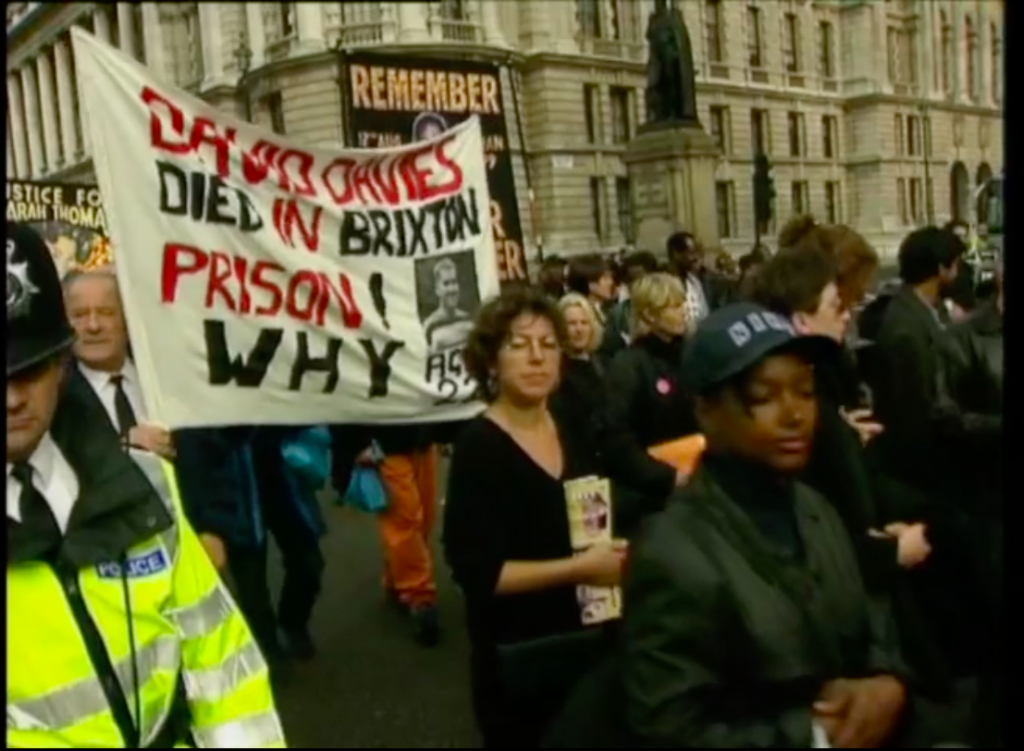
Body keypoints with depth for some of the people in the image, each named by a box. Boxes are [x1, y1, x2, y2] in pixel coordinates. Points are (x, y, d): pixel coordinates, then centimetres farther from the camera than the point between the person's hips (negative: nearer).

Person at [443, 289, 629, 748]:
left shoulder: (576, 435, 4)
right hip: (519, 662, -6)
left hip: (590, 644, 6)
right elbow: (475, 572, -20)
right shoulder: (479, 447, -15)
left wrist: (618, 557, -3)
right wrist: (578, 569, -23)